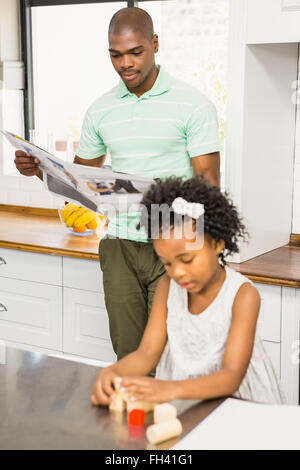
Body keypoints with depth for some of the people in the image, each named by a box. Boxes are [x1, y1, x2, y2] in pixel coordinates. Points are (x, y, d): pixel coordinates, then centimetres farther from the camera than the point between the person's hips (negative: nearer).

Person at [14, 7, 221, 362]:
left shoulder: (193, 105, -3)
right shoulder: (100, 111, 10)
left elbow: (209, 181, -7)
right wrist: (39, 170, -2)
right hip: (120, 247, 4)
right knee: (127, 354, 6)